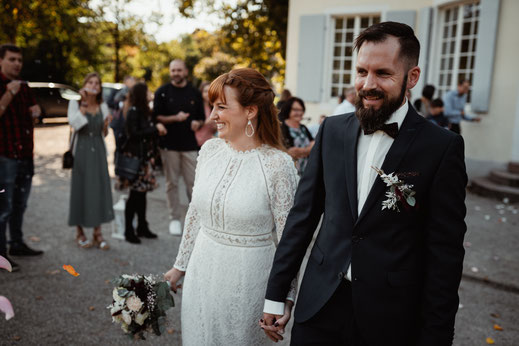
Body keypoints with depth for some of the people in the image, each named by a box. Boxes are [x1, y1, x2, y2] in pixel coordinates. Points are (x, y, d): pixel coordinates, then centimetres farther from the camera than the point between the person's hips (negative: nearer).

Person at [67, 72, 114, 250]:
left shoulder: (103, 106, 11)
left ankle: (97, 233, 7)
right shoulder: (75, 103, 1)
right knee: (81, 187, -2)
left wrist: (106, 124, -5)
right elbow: (74, 123, -16)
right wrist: (83, 105, -12)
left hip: (98, 150, 3)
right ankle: (79, 232, 11)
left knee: (99, 188, 0)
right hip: (81, 149, -3)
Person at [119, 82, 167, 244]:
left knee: (142, 193, 13)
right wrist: (155, 129, -13)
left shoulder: (144, 111, 16)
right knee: (135, 194, -4)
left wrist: (157, 129, 2)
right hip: (135, 157, -9)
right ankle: (128, 231, 5)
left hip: (144, 157, 9)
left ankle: (142, 227, 23)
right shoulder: (133, 112, -12)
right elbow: (134, 134, -19)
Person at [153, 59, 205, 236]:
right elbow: (156, 117, -2)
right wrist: (175, 118, -17)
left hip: (190, 145, 1)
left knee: (193, 183, 1)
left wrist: (198, 123, -9)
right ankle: (175, 219, 16)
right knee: (172, 183, 6)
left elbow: (202, 118, 14)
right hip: (169, 145, -1)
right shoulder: (162, 92, 3)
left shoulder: (195, 93, 10)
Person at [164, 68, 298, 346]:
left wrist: (286, 296, -9)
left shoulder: (278, 164, -17)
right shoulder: (210, 149, -1)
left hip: (246, 279, -5)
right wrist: (180, 265, 15)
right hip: (202, 270, 5)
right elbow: (195, 212, 9)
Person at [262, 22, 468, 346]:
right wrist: (276, 294, 5)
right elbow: (303, 213, 4)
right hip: (319, 306, 3)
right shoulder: (333, 129, 0)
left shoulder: (442, 146, -10)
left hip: (391, 318, -2)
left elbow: (445, 252, -8)